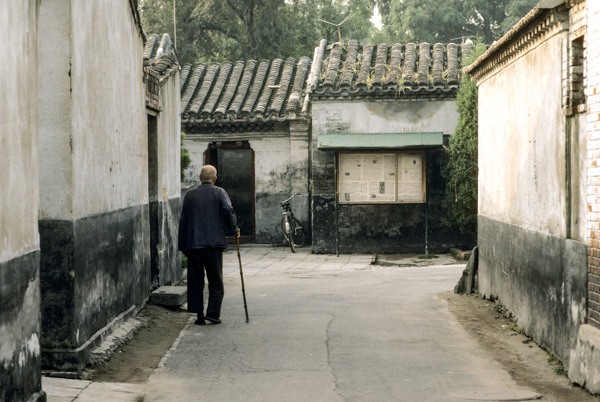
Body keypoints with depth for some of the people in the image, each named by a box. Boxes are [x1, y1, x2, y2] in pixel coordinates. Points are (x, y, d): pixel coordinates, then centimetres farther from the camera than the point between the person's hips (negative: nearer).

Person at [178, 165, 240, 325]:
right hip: (214, 242, -2)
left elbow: (183, 219, 9)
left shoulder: (190, 195, 8)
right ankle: (213, 313, -1)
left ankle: (199, 315, 5)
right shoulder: (219, 192, 1)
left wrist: (182, 243, 14)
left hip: (193, 243, 2)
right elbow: (228, 210, -14)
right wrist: (234, 229, 0)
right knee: (216, 281, 7)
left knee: (195, 281, 8)